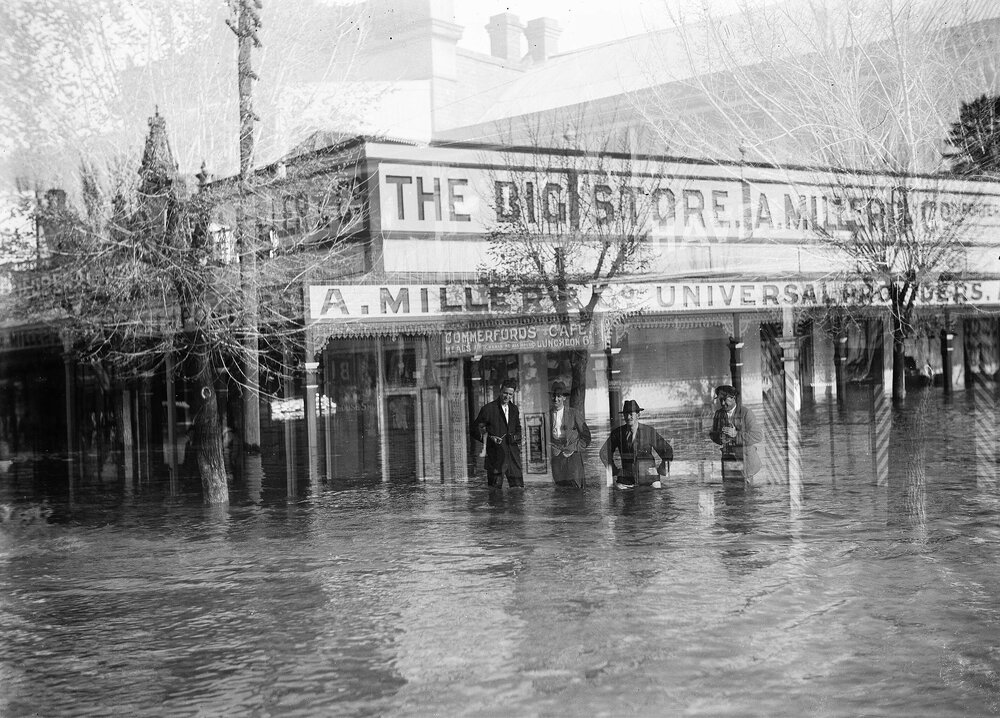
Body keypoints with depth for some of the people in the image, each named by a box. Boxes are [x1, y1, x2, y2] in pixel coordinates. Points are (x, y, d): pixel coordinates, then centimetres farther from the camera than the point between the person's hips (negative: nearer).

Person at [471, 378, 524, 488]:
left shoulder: (514, 409, 15)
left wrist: (516, 437, 8)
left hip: (513, 453, 5)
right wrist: (490, 438, -14)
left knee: (518, 485, -2)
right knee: (495, 487, -3)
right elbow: (476, 429, -1)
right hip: (495, 456, -5)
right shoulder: (488, 409, -2)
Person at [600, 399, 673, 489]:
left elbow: (667, 451, 10)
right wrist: (614, 471, 11)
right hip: (626, 480, 1)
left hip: (648, 478, -1)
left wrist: (661, 471, 3)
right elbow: (604, 452, 18)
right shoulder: (617, 432, 4)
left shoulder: (649, 431, 1)